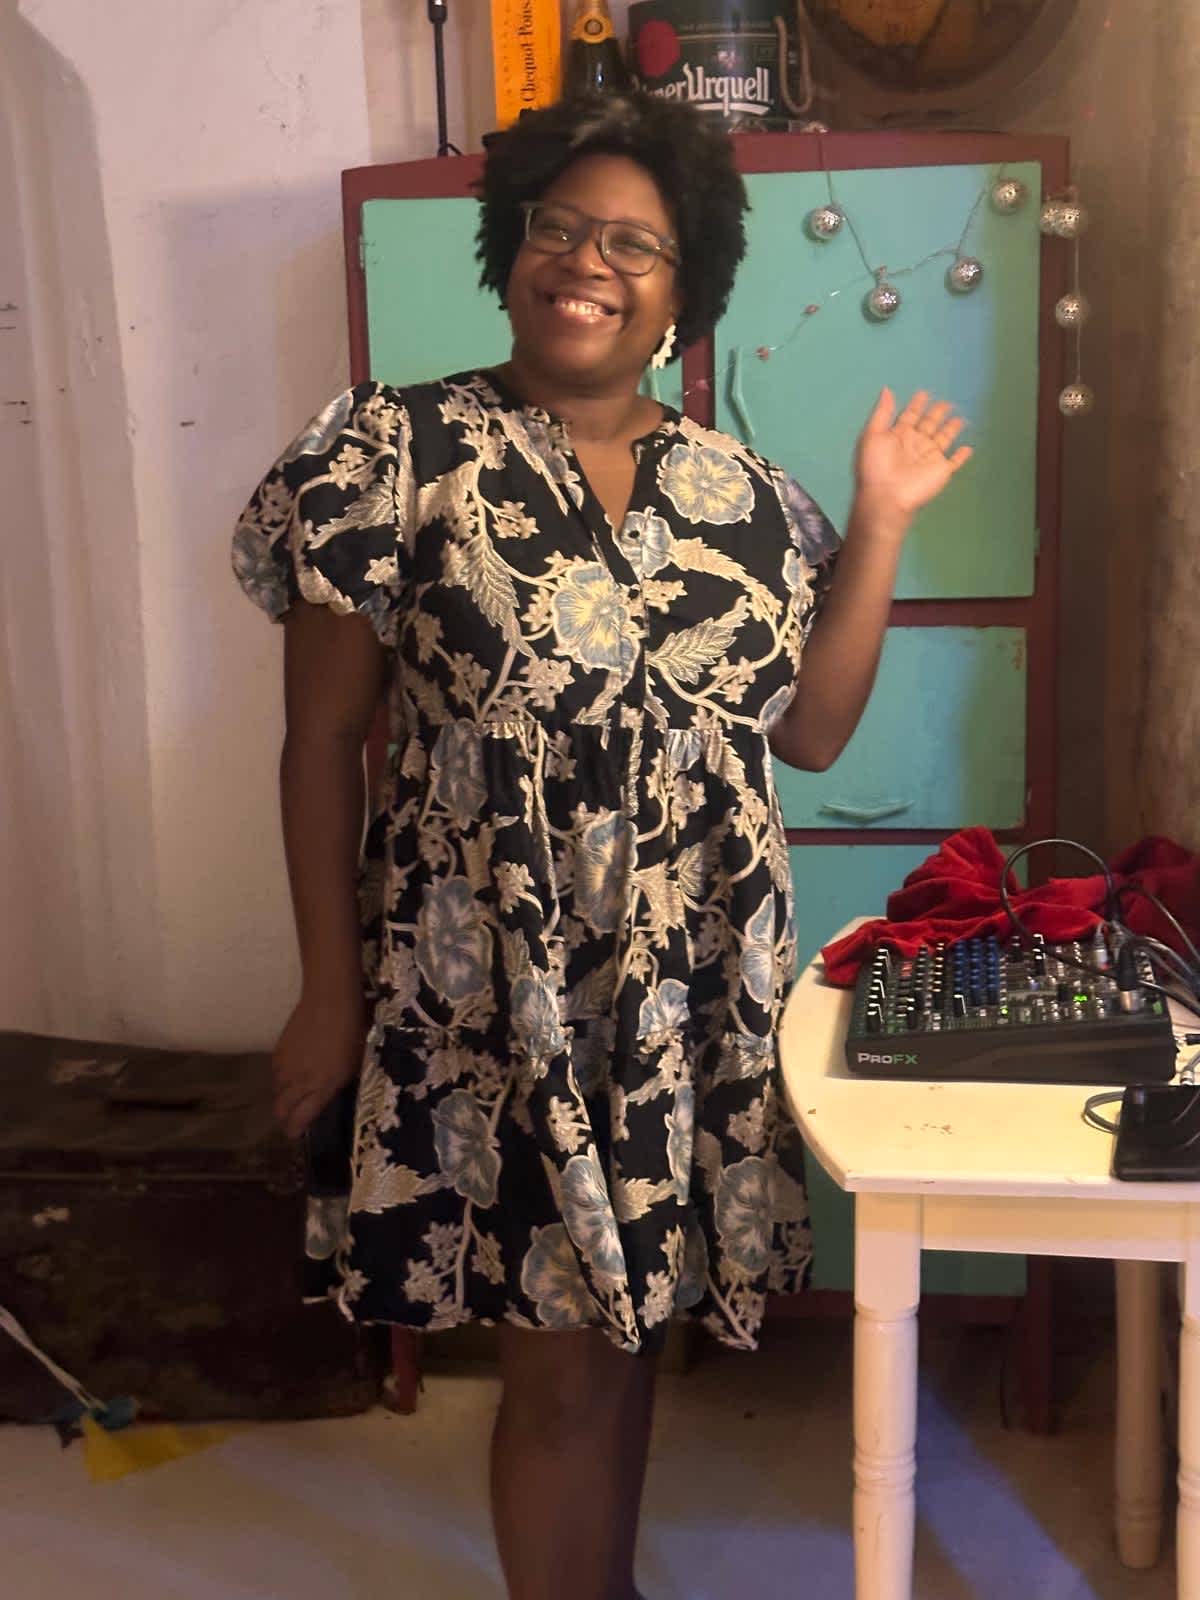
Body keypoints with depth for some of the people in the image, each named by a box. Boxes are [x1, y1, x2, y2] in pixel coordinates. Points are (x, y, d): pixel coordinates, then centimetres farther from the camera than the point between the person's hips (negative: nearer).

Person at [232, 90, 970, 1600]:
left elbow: (811, 727, 7)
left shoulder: (736, 489, 7)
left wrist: (880, 523, 2)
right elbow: (322, 738, -5)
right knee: (566, 1352, 4)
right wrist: (331, 990, -6)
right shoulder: (398, 450, -5)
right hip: (501, 988, -4)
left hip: (697, 992, 4)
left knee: (627, 1315, 17)